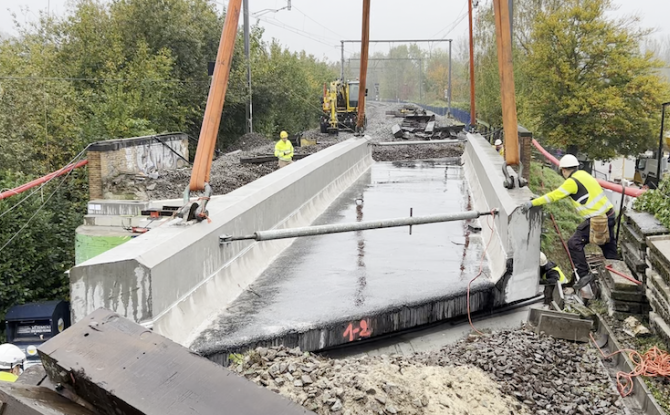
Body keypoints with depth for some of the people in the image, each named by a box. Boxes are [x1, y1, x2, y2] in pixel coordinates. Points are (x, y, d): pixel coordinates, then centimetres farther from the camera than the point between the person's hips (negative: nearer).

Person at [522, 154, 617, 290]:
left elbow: (553, 196, -15)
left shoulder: (572, 181, -14)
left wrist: (532, 203, -12)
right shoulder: (583, 174, 12)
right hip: (609, 214, 9)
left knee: (574, 244, -2)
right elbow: (559, 192, 19)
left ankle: (584, 274, 0)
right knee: (609, 248, 19)